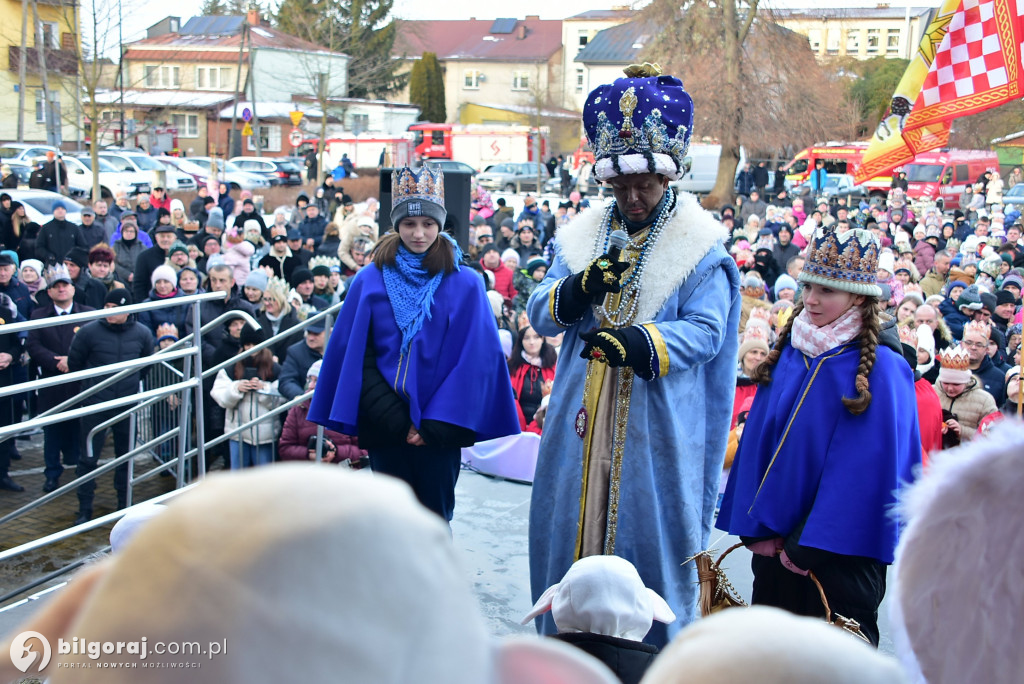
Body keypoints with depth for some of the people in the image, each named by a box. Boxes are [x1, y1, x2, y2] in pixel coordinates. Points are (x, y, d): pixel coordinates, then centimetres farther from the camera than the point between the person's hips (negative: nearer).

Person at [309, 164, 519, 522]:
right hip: (385, 429, 1)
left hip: (439, 431, -1)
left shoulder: (465, 284, 0)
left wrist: (435, 425, -9)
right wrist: (395, 421, -8)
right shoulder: (369, 280, 3)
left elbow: (474, 360, -3)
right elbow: (356, 356, 1)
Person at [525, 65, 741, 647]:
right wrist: (579, 290, -15)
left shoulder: (701, 246, -4)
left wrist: (641, 344, -30)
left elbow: (705, 331, -13)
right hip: (583, 425, 5)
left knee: (648, 540, 1)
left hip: (657, 432, -4)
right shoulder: (583, 235, 11)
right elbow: (539, 314, 6)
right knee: (572, 533, 10)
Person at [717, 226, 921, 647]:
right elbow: (758, 442, 8)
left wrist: (807, 546, -15)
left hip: (837, 554, -5)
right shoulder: (791, 352, 6)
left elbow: (866, 470, -15)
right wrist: (757, 529, 0)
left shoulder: (880, 368, -12)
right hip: (776, 545, 6)